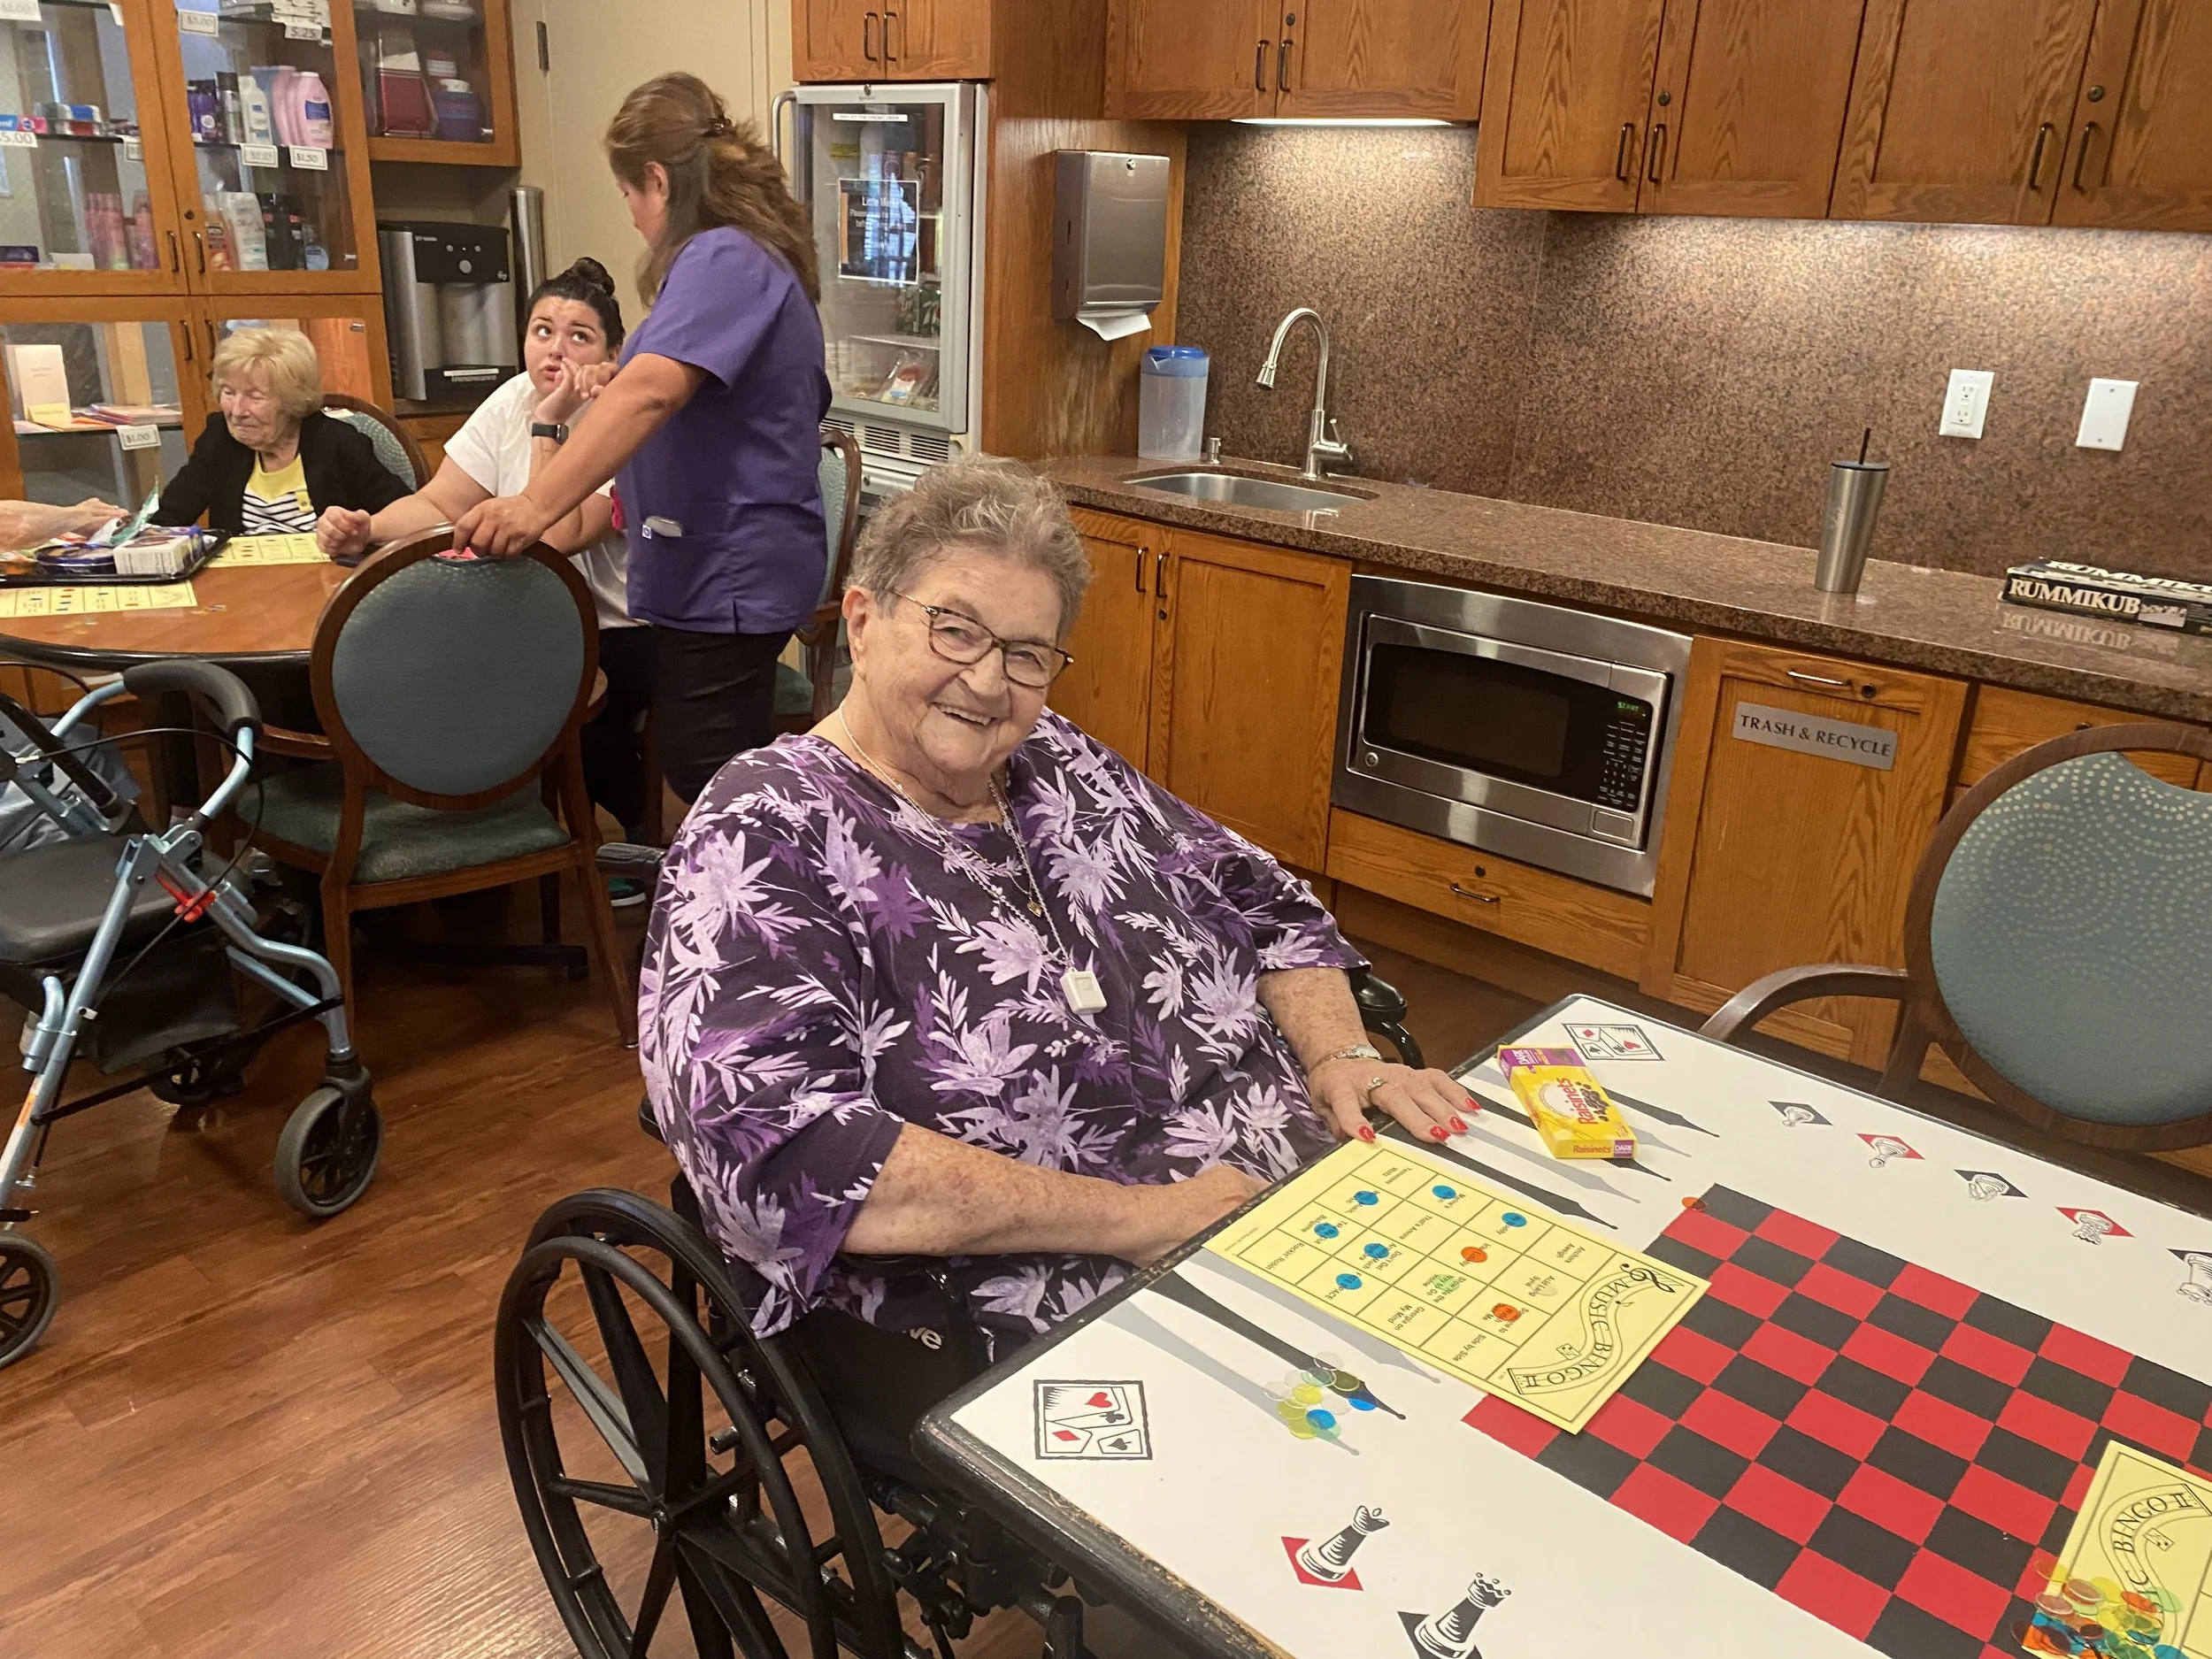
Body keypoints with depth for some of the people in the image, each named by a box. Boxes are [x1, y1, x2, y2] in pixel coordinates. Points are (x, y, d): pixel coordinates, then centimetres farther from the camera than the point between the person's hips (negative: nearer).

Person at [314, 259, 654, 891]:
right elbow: (440, 507, 1)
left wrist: (546, 427, -25)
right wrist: (364, 529, -16)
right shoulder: (515, 401, 4)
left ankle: (644, 833, -6)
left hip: (637, 630, -6)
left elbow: (555, 538, -28)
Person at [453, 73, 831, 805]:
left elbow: (651, 390, -30)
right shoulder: (761, 256, 18)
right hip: (717, 570, 11)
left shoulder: (721, 257, -15)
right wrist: (618, 399, 33)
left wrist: (538, 505, -36)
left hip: (727, 574, -11)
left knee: (704, 779, -5)